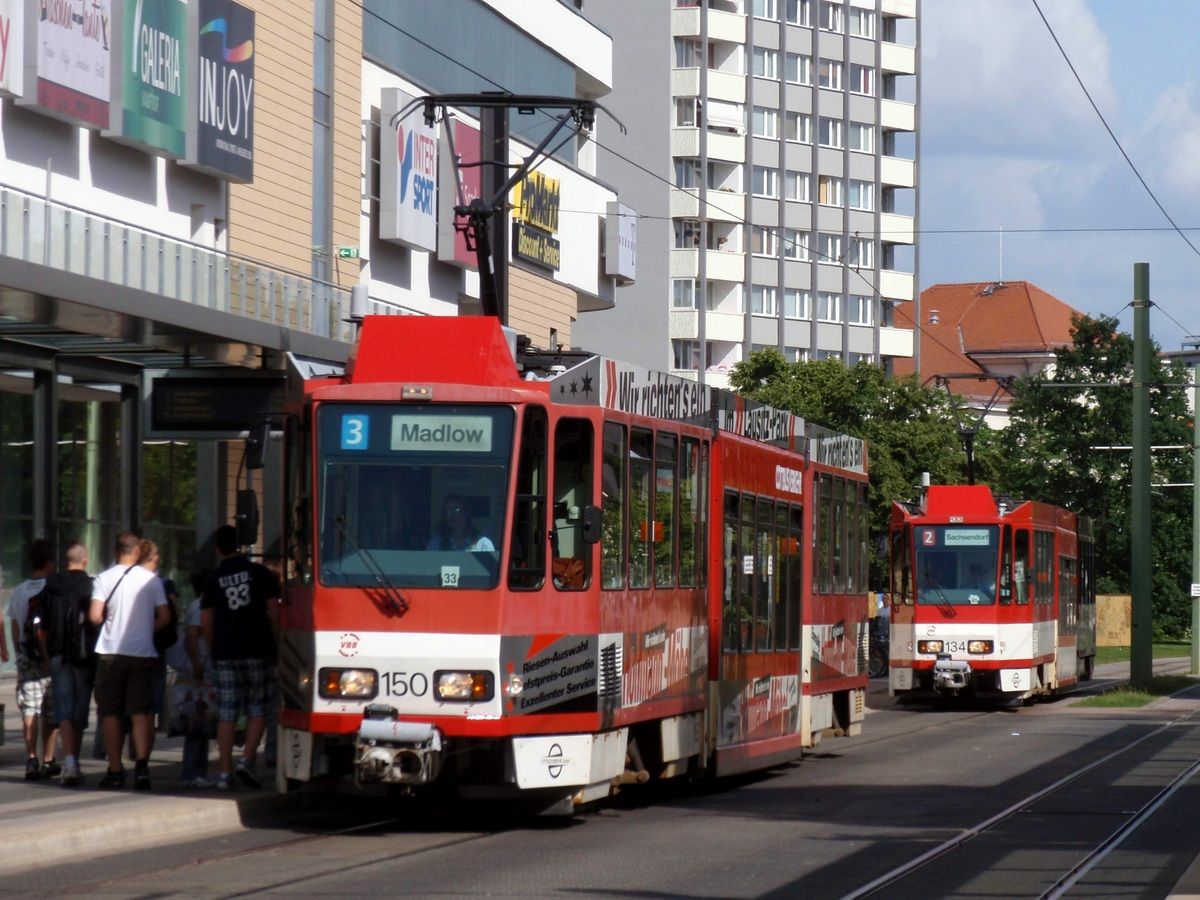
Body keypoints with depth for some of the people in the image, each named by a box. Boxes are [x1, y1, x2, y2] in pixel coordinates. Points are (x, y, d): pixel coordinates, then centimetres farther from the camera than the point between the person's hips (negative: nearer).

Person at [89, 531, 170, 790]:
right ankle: (141, 764, -16)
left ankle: (115, 771, 8)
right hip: (143, 652, 1)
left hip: (110, 652, -1)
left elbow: (95, 616, -11)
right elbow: (164, 617, 0)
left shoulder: (104, 578, -4)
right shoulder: (151, 579, 1)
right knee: (141, 712, 2)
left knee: (110, 712, 8)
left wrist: (108, 623, 10)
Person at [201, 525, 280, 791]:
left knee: (226, 714, 3)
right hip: (257, 651, -1)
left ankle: (225, 773, -1)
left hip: (225, 653, 1)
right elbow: (274, 612, -1)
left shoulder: (213, 580, 5)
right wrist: (274, 642, 10)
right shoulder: (260, 573, 1)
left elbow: (205, 622, 4)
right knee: (257, 710, 8)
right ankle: (247, 759, -10)